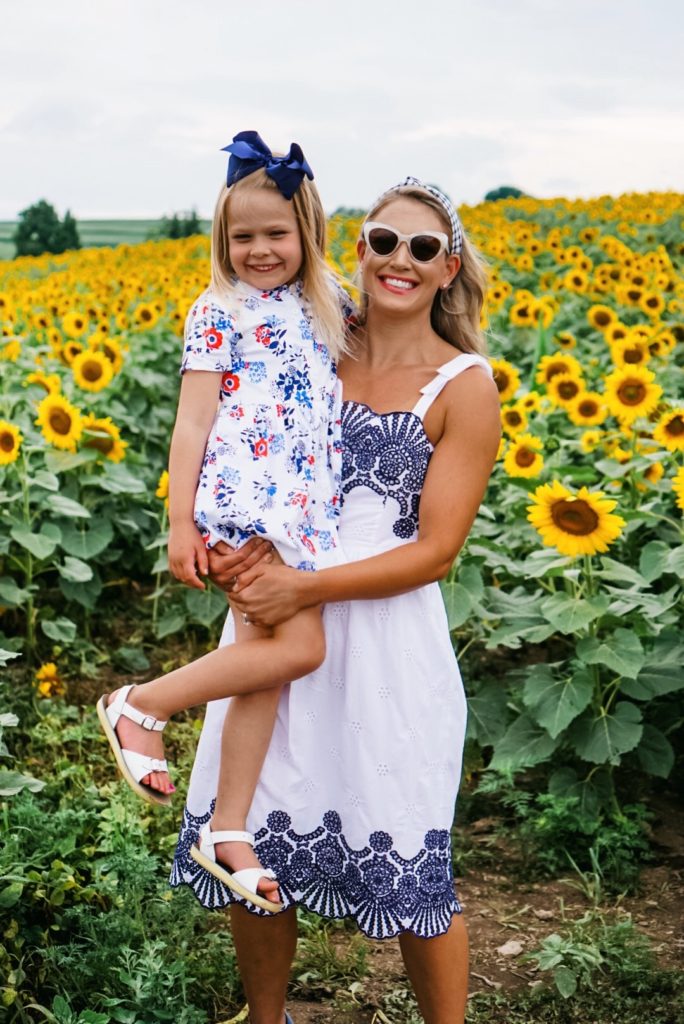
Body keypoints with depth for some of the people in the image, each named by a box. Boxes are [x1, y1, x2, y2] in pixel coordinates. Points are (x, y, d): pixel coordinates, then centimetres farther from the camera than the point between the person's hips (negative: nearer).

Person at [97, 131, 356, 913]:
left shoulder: (323, 312, 17)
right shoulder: (218, 311, 0)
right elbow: (193, 422, -4)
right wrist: (179, 522, -8)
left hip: (305, 510, 6)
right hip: (245, 497, -6)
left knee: (264, 660, 4)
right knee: (299, 648, -18)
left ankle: (227, 831, 11)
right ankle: (141, 705, -2)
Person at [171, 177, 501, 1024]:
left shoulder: (466, 386, -5)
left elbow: (436, 550, -10)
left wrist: (305, 589, -18)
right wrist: (224, 543, -6)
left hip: (386, 641, -4)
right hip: (272, 620, 4)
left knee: (411, 871, 4)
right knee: (249, 849, 13)